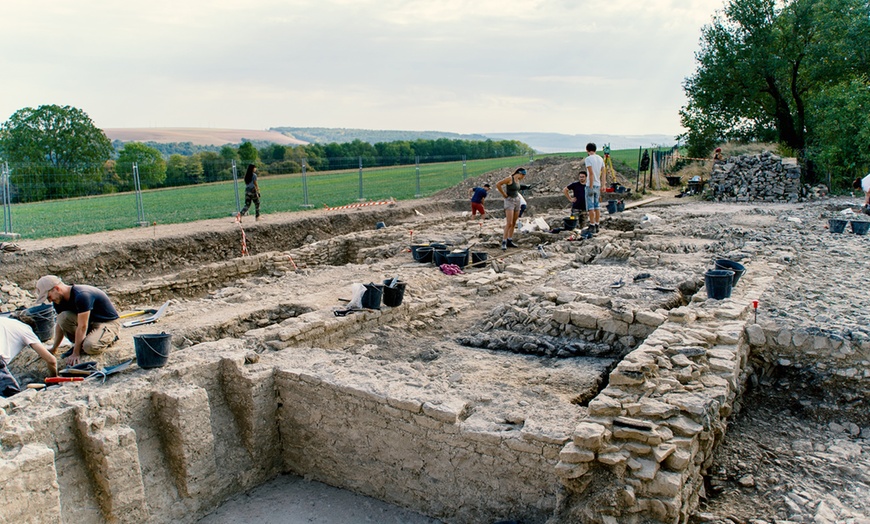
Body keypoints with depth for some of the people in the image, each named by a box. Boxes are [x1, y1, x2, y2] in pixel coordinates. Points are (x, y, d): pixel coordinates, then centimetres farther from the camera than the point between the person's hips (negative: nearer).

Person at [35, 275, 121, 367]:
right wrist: (54, 349, 10)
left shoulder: (81, 296, -29)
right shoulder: (60, 300, -2)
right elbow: (60, 324, 10)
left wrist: (75, 354, -24)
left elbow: (82, 326, -27)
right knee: (63, 317, -17)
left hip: (109, 322, -8)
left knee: (90, 347, -34)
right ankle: (79, 344, 1)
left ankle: (109, 338, -3)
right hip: (91, 321, 8)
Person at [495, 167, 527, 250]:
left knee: (514, 223, 9)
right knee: (509, 223, -15)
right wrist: (504, 194, -15)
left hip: (517, 201, 8)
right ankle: (504, 242, -12)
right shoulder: (510, 178, -14)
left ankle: (509, 241, 18)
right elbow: (497, 184, -21)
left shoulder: (518, 180, 12)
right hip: (509, 202, -8)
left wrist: (516, 194, 15)